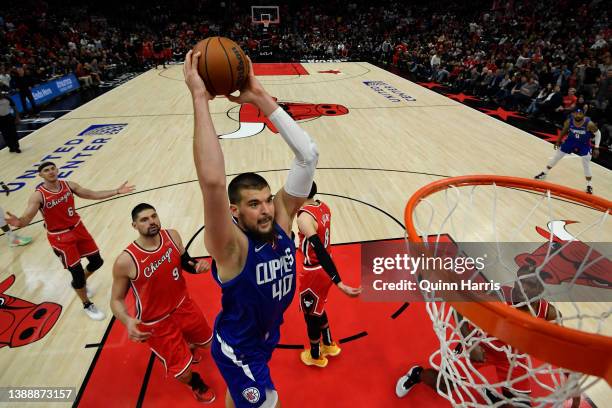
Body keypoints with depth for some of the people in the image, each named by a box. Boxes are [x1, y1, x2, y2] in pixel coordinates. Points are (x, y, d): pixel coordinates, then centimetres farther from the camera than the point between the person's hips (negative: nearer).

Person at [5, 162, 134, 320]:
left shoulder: (69, 185, -4)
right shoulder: (38, 196, -18)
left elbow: (92, 195, 4)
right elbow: (27, 217, -26)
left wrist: (117, 191, -1)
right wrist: (19, 222, -51)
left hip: (78, 228, 5)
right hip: (60, 237, -5)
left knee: (97, 261, 12)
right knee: (77, 271, -3)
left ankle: (80, 283, 44)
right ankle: (87, 305, 20)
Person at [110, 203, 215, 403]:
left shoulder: (172, 236, -14)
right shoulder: (125, 261, -26)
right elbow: (116, 299, -12)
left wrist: (197, 265, -19)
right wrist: (127, 321, -31)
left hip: (183, 305, 5)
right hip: (155, 323, -4)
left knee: (206, 341, 26)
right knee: (183, 371, 4)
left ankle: (187, 347, 64)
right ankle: (195, 383, 44)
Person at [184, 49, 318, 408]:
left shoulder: (280, 219, -19)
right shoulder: (231, 246, -34)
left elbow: (308, 154, -28)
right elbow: (213, 182, -54)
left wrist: (260, 97, -33)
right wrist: (200, 98, -50)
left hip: (267, 334, 6)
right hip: (239, 349, -5)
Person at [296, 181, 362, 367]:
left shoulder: (304, 217, -28)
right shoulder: (323, 207, -3)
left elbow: (320, 252, -35)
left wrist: (339, 284, -38)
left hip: (314, 272, -8)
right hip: (324, 268, 8)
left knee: (310, 314, 16)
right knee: (317, 309, 29)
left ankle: (315, 356, 39)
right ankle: (329, 345, 49)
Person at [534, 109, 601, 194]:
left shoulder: (589, 124, -28)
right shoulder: (569, 121, -21)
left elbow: (598, 133, -12)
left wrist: (596, 148, -16)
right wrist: (558, 141, 11)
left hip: (584, 145, -2)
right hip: (571, 141, 2)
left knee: (586, 165, -2)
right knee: (557, 156, 10)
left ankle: (589, 185, 14)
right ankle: (544, 173, 29)